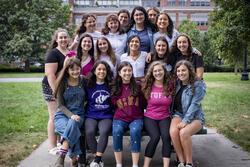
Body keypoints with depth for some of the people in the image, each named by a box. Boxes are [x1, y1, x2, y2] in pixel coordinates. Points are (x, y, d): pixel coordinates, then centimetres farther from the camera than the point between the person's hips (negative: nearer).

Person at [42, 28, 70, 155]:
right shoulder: (53, 53, -12)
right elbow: (50, 74, -19)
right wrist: (56, 92, -24)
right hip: (53, 88, -7)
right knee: (55, 117, -3)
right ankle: (52, 147, 6)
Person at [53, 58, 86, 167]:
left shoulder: (83, 81, 4)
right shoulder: (62, 83, 1)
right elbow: (60, 105, -2)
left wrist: (75, 116, -3)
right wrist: (71, 115, -19)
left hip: (78, 115, 1)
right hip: (62, 115, -1)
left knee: (73, 124, -35)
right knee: (73, 130, -34)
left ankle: (61, 156, -30)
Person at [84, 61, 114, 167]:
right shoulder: (88, 85, 6)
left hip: (106, 116, 0)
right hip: (91, 116, 1)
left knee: (104, 131, -32)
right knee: (90, 132, -29)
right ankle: (97, 158, -11)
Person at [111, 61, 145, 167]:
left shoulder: (137, 87, 5)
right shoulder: (115, 88, 9)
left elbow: (143, 103, 10)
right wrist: (118, 114, 8)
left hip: (136, 118, -1)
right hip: (120, 118, 1)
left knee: (135, 131, -34)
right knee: (116, 132, -31)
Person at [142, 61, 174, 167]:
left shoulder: (170, 85, 2)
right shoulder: (148, 86, 0)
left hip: (165, 117, 1)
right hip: (150, 117, -1)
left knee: (166, 136, -27)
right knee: (155, 137, -26)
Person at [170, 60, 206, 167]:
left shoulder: (198, 85, -7)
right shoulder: (176, 84, 7)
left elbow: (194, 105, -16)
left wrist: (185, 121, -23)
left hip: (195, 117, -3)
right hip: (178, 115, 4)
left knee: (183, 132, -34)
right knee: (173, 131, -30)